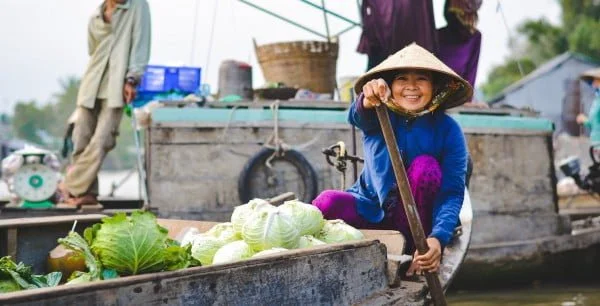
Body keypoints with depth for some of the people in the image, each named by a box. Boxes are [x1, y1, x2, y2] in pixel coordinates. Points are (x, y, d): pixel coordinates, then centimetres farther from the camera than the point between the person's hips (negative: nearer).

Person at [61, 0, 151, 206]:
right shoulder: (95, 18, 17)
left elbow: (140, 44, -4)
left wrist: (131, 79, -11)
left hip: (116, 87, -4)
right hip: (91, 86, 4)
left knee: (100, 141, -13)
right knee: (82, 141, -1)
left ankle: (71, 188, -5)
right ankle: (87, 192, 7)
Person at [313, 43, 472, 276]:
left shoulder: (447, 130, -10)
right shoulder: (379, 117, -7)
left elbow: (452, 192, -18)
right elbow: (357, 116, -33)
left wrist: (438, 238, -37)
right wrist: (367, 101, -59)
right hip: (373, 212, 0)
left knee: (424, 165, -28)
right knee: (328, 202, -29)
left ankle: (418, 255, -19)